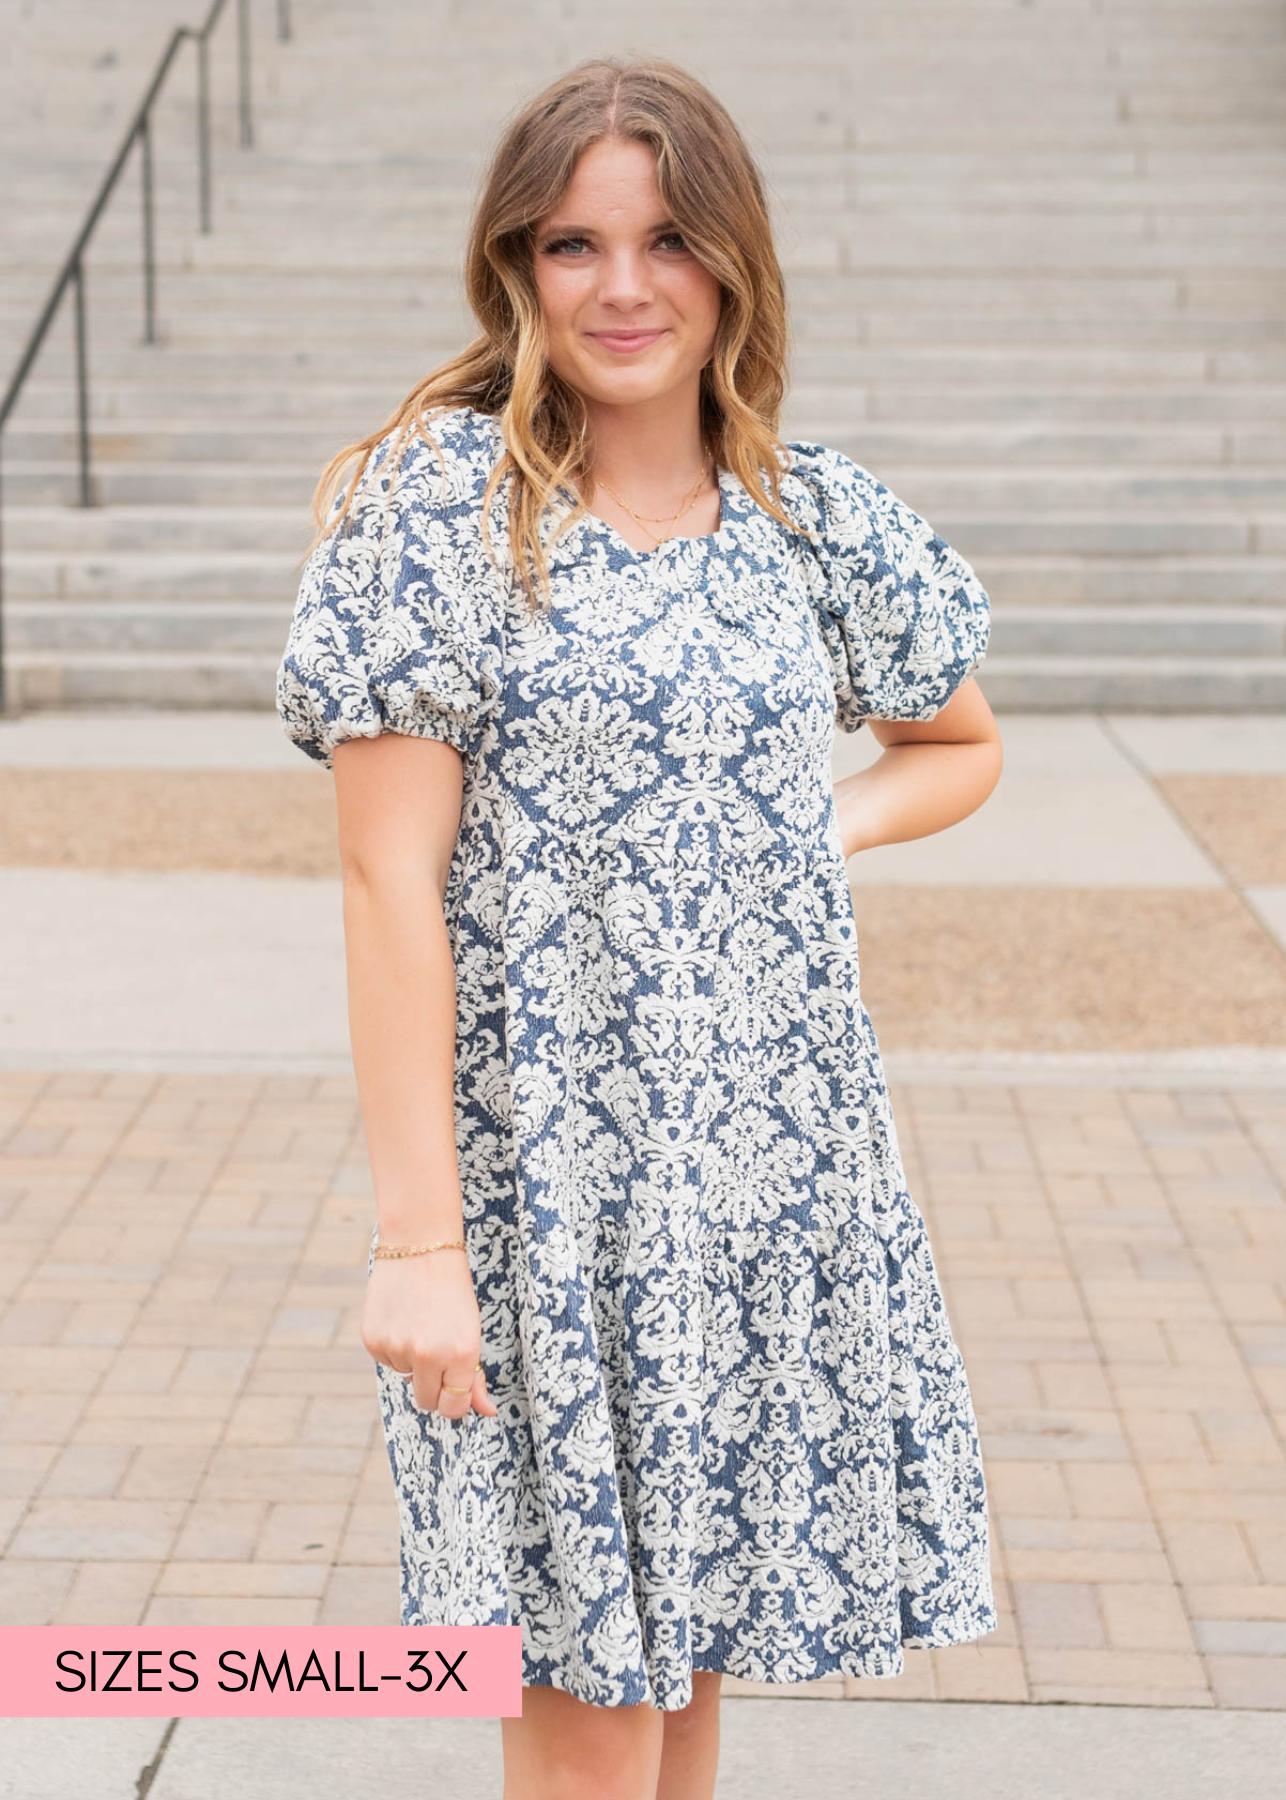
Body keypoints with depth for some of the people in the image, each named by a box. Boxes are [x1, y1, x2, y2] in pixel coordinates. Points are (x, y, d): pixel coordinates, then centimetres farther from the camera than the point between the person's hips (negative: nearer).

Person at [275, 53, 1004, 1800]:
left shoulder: (816, 513, 5)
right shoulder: (440, 500, -8)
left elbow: (962, 745, 22)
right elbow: (390, 875, -12)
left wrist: (823, 830, 0)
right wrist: (414, 1236, -16)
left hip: (777, 1164, 4)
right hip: (542, 1166, -4)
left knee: (696, 1645, 14)